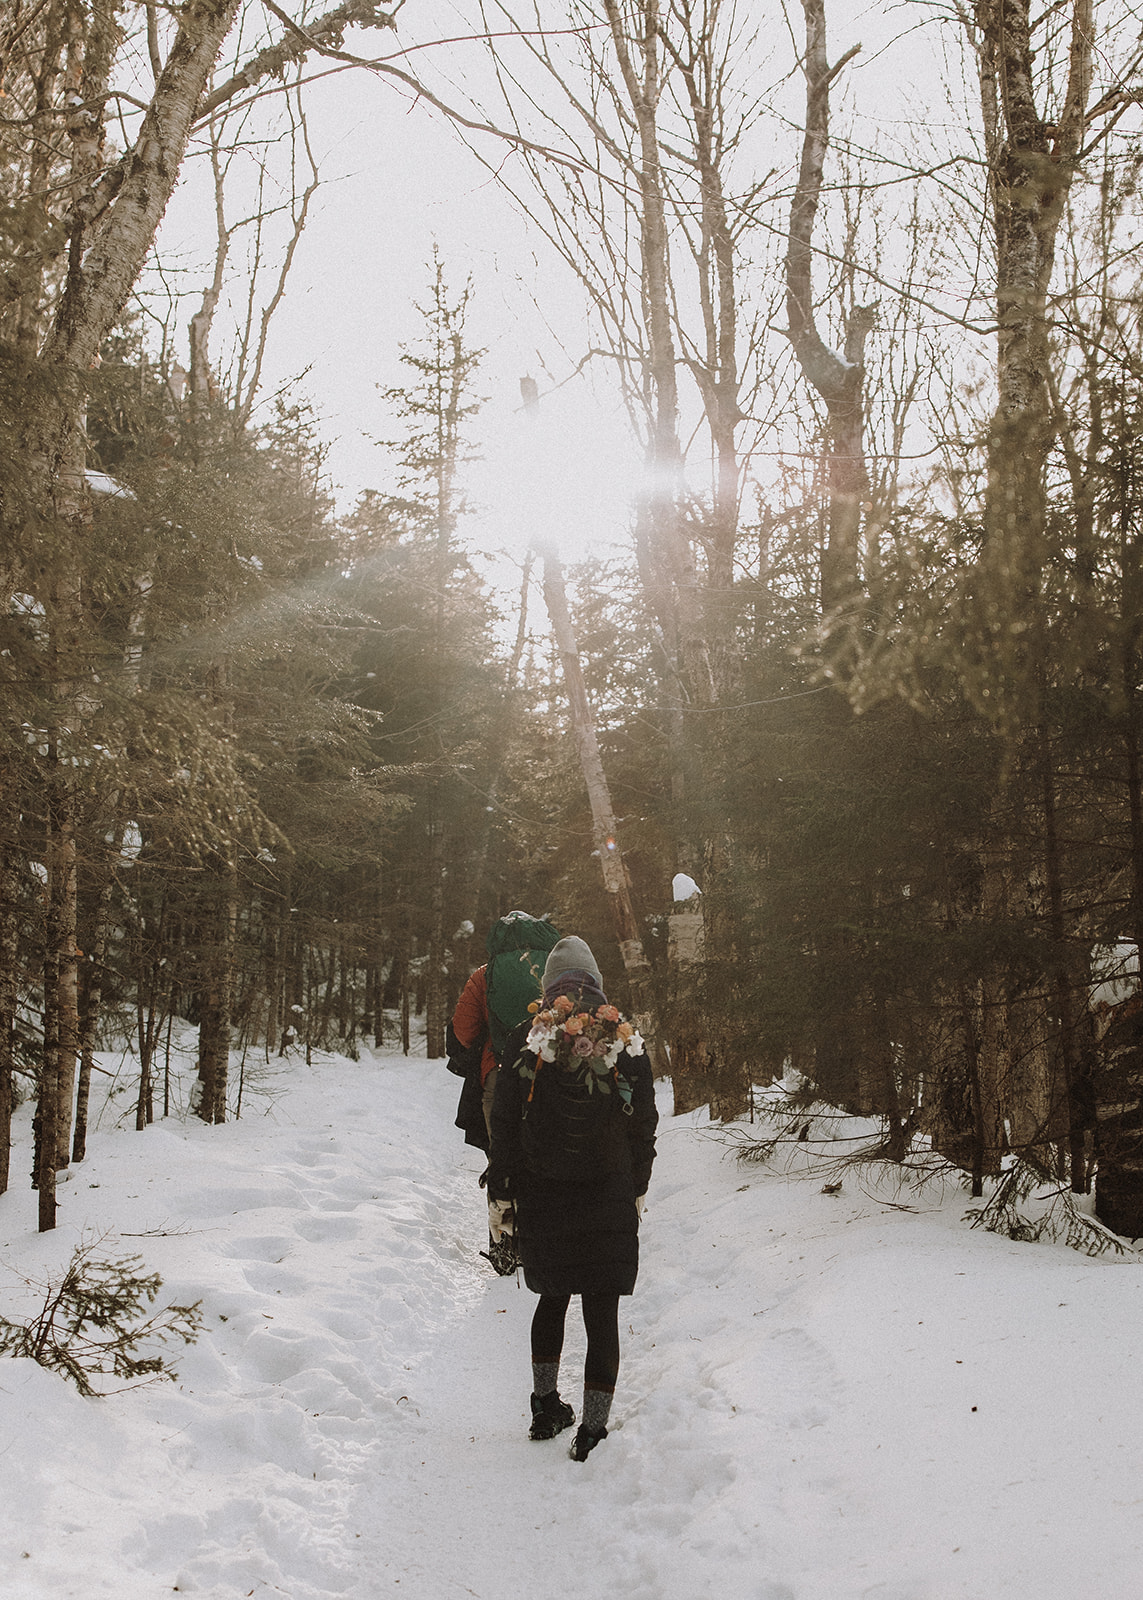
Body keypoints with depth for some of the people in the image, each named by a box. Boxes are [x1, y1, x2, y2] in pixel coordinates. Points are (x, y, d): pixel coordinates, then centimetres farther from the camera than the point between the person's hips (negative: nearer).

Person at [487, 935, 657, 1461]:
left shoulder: (526, 1041, -5)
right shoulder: (628, 1042, -3)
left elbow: (503, 1124, -3)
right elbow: (644, 1126, 3)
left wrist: (499, 1193, 6)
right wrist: (636, 1189, 15)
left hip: (541, 1200, 1)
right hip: (609, 1201, -1)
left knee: (553, 1298, 21)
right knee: (602, 1314, 5)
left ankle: (546, 1407, 30)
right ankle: (592, 1432, 8)